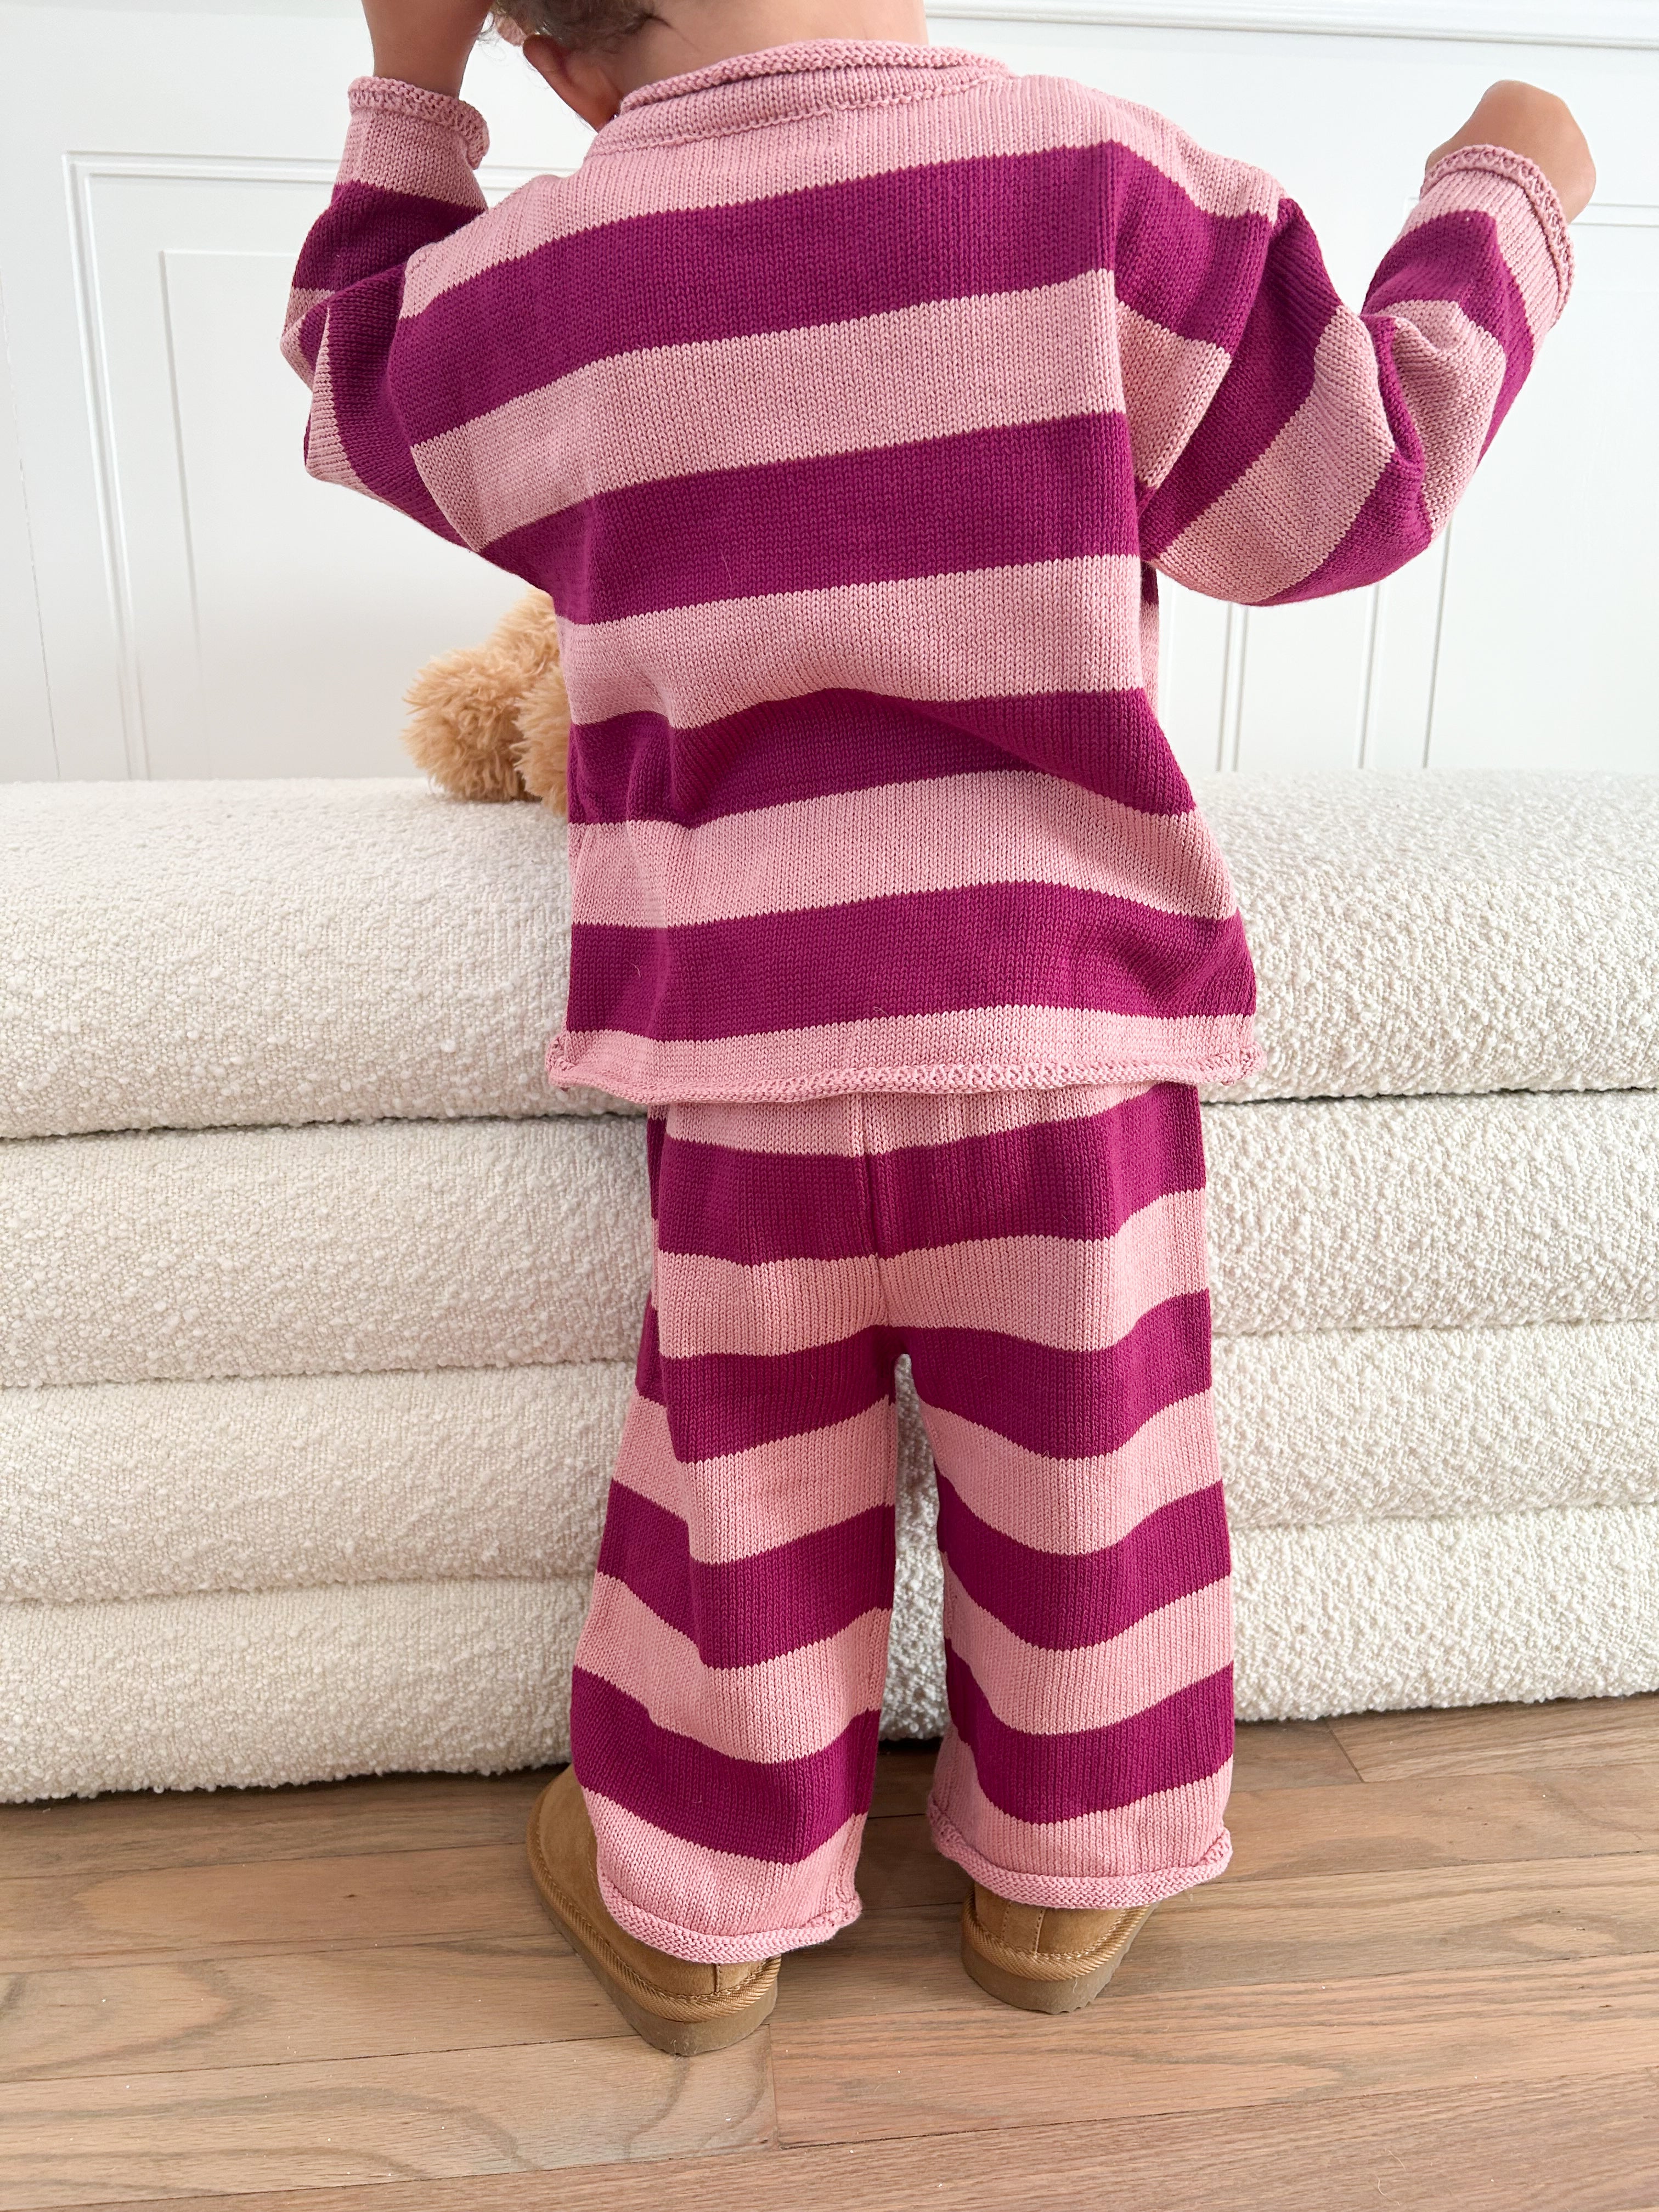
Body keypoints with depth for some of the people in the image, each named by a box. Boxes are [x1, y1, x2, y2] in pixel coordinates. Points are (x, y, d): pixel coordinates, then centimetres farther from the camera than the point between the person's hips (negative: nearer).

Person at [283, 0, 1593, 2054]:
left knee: (748, 1496, 18)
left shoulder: (528, 272, 1)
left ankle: (699, 1916, 38)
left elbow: (359, 389, 23)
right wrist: (1501, 202, 19)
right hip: (1059, 1019, -1)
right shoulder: (1094, 181, -6)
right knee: (1074, 1476, 18)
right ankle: (1057, 1885, 40)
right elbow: (1355, 480, 3)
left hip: (741, 1042, 2)